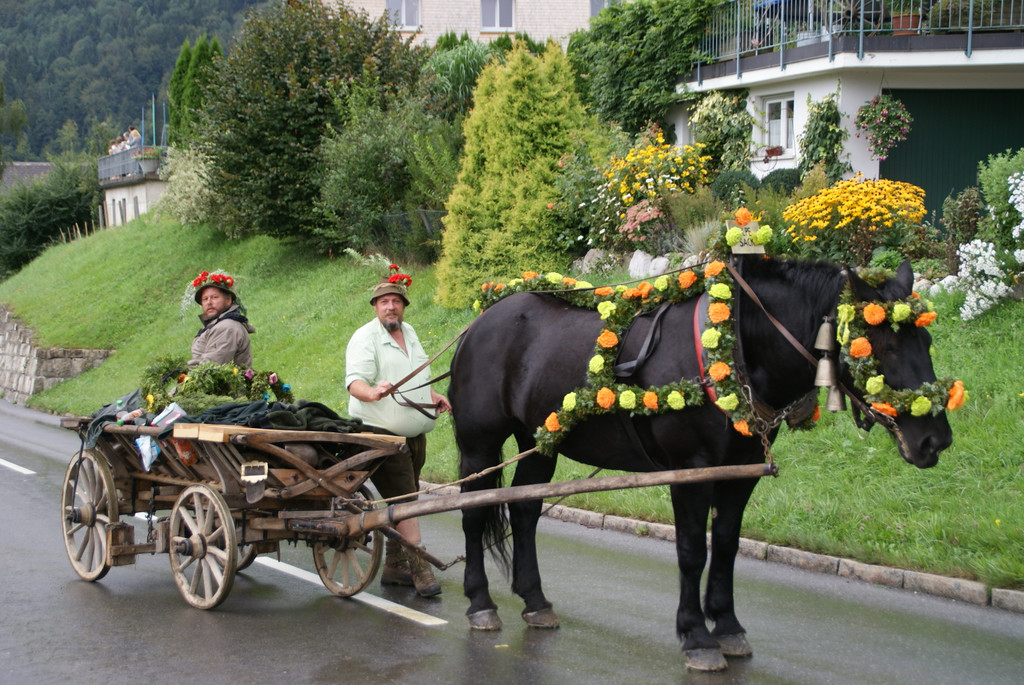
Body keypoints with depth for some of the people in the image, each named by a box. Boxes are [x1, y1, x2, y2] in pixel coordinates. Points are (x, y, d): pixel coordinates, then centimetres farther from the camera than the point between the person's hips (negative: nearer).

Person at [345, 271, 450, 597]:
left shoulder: (409, 332, 15)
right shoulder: (365, 338, -10)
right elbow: (354, 383, -23)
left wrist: (434, 397, 15)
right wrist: (373, 392, -43)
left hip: (414, 433, 8)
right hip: (381, 433, -8)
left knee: (401, 499, 12)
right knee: (403, 498, -12)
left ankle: (394, 566, 20)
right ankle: (419, 568, -12)